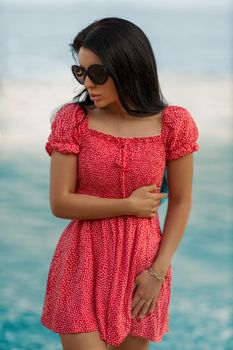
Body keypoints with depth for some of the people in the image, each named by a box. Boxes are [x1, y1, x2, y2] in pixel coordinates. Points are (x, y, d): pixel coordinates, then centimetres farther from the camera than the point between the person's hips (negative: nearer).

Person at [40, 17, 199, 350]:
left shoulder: (173, 123, -6)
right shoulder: (73, 119, -6)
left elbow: (181, 203, 0)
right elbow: (60, 203, -7)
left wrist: (158, 271, -7)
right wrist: (128, 205, -12)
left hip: (142, 264, 1)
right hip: (84, 263, -1)